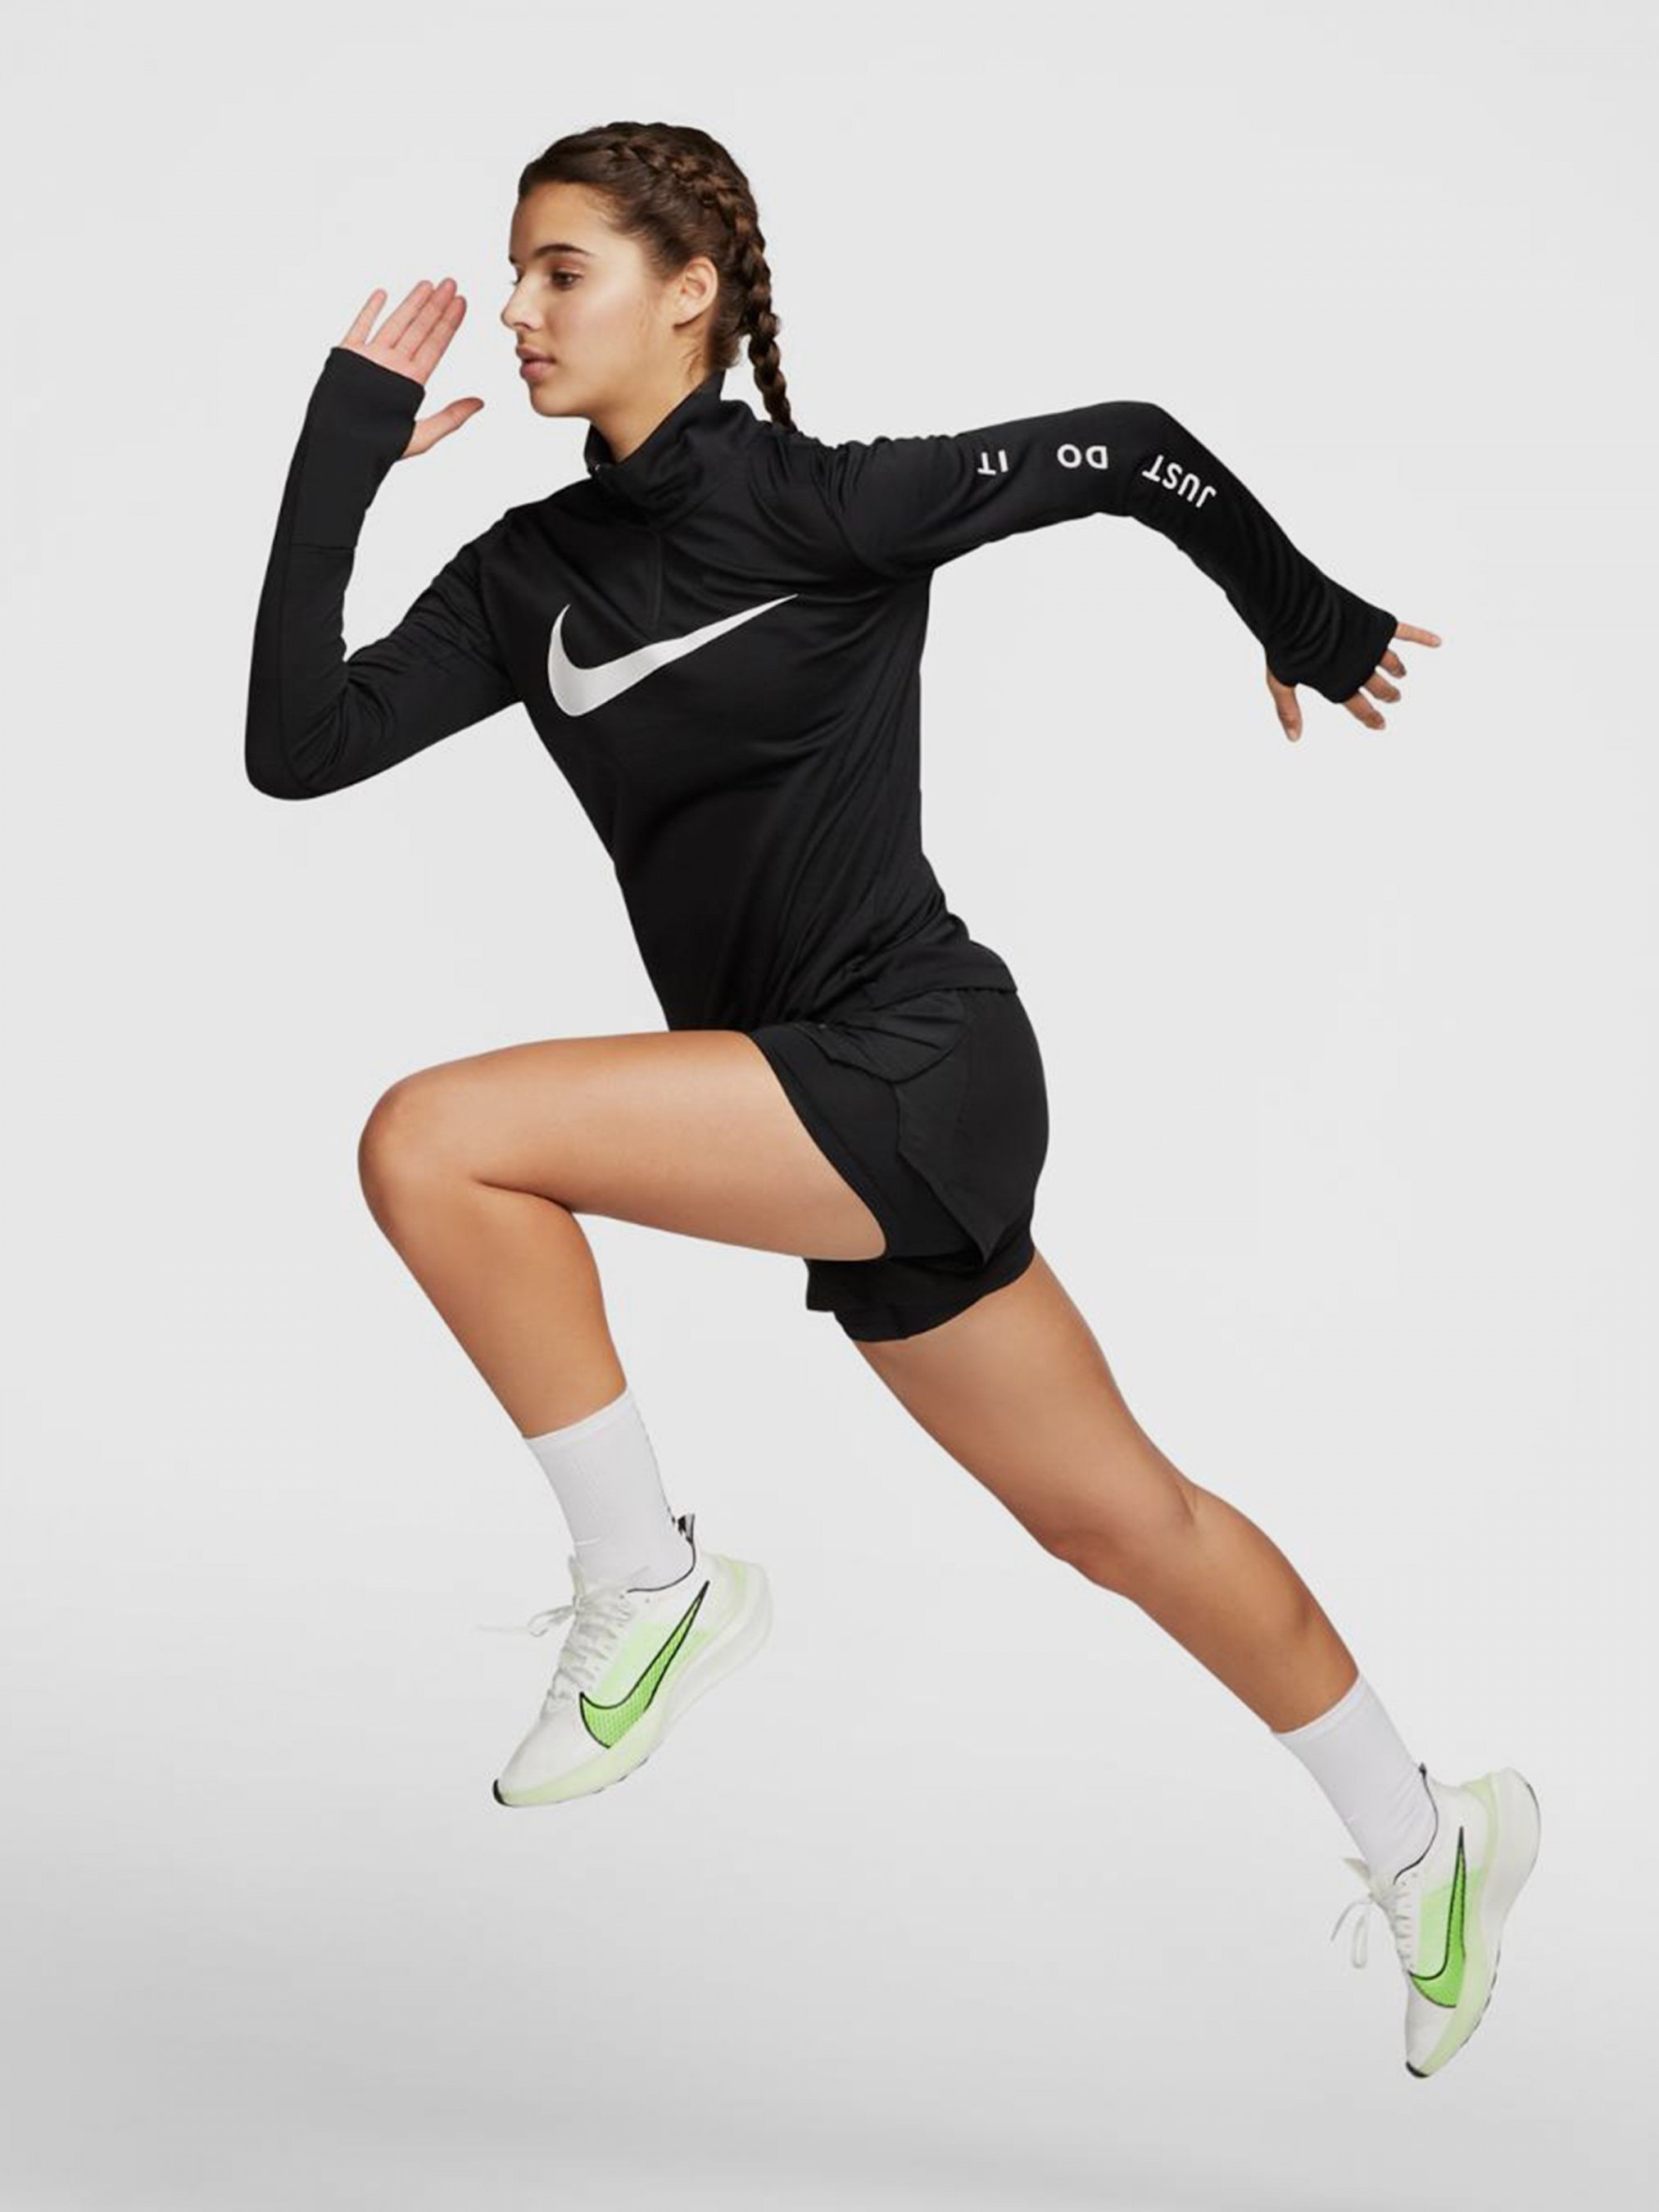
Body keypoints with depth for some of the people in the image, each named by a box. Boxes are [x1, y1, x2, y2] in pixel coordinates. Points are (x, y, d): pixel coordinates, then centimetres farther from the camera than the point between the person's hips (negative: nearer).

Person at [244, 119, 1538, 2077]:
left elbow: (1128, 451, -1)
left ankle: (650, 1589, -7)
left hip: (913, 1068, -8)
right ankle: (1429, 1845, 34)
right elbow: (298, 744, -1)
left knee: (430, 1143, -20)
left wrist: (1312, 628, 11)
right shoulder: (535, 573, 9)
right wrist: (348, 440, -1)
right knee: (1120, 1515, 18)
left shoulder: (825, 500, -10)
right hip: (852, 1133, 8)